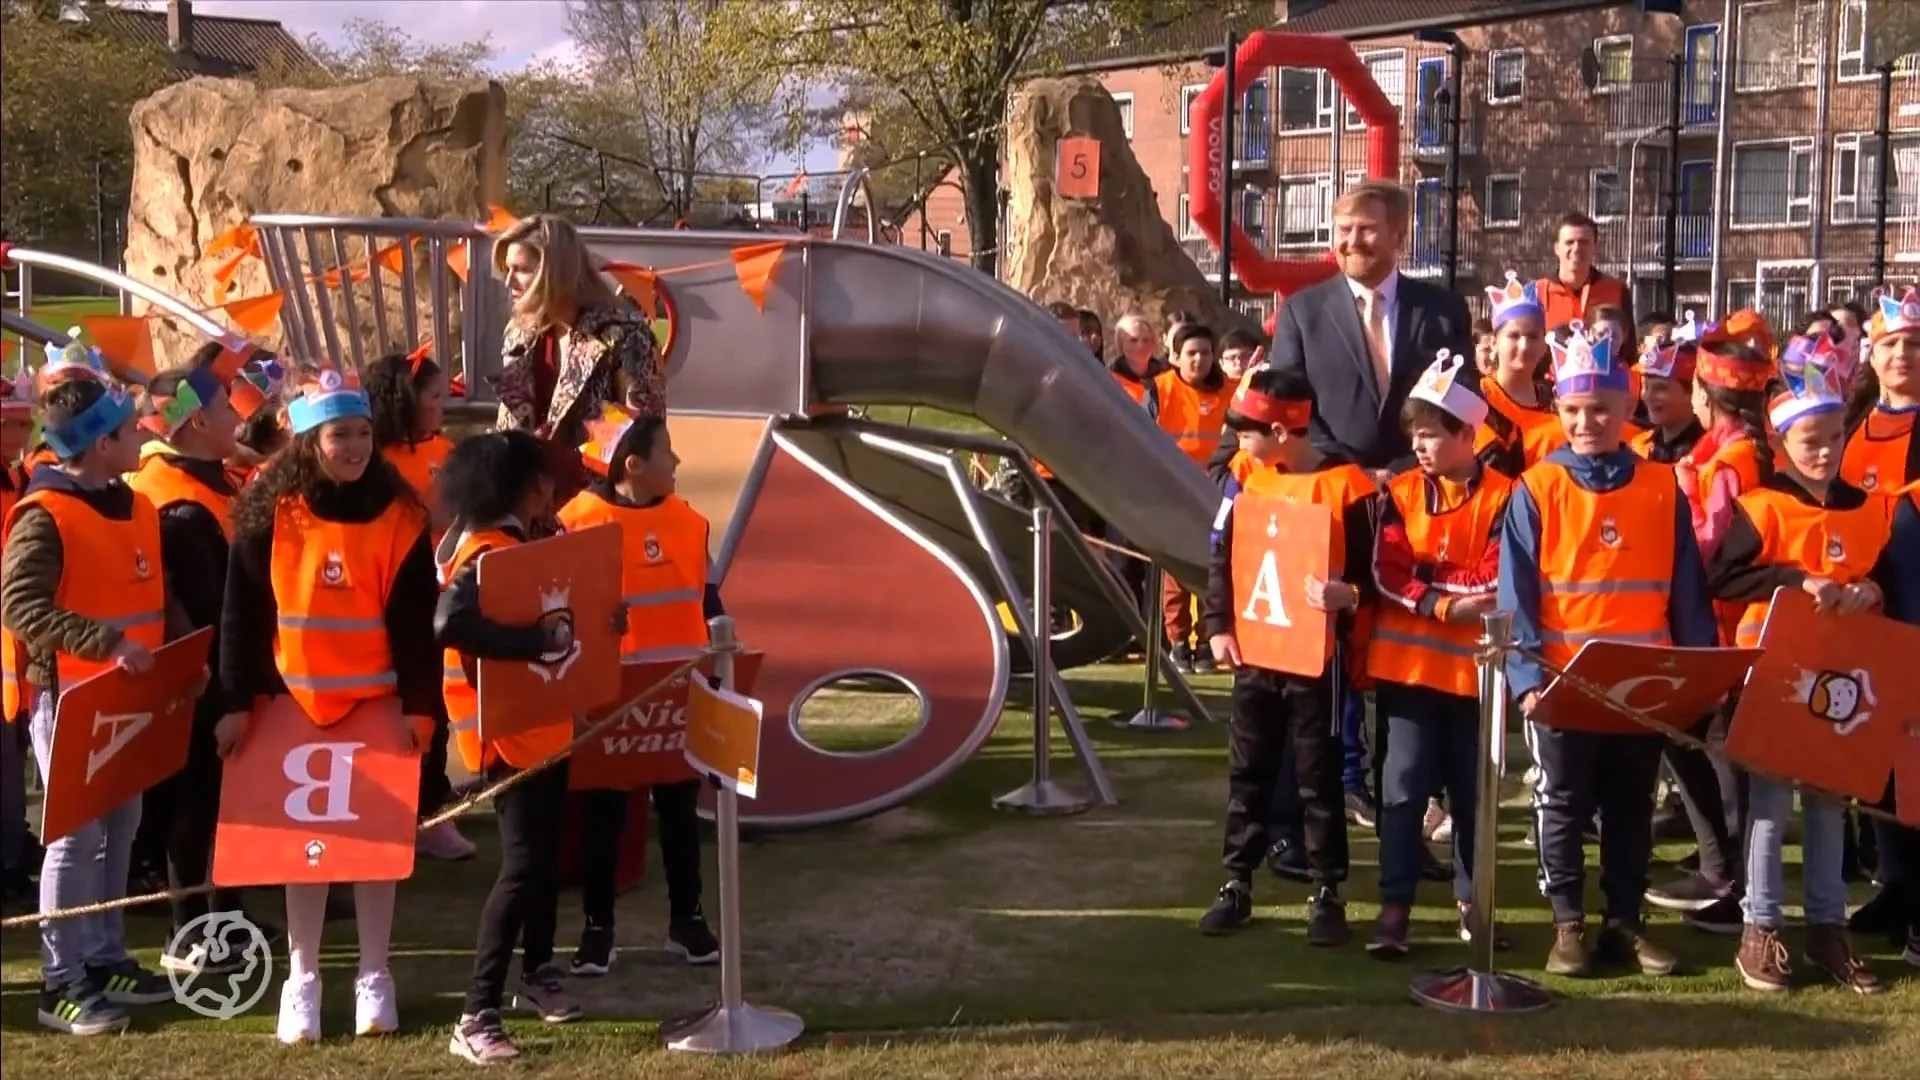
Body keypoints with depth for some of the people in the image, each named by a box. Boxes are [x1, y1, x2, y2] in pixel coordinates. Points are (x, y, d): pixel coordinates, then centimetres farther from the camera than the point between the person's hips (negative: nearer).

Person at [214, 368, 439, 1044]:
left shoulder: (400, 517, -3)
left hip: (379, 703, 0)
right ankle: (302, 980, 18)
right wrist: (237, 702, -5)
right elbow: (241, 613, -2)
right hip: (295, 703, 0)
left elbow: (417, 621, -2)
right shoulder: (271, 514, -5)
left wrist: (420, 705, -7)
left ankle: (374, 978, 18)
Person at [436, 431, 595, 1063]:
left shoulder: (519, 543, 10)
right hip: (506, 730, -10)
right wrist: (546, 640, -35)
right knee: (523, 864, -12)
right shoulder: (484, 554, -21)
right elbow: (450, 623, -37)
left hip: (543, 722, 10)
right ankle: (476, 1019, -9)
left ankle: (537, 974, 36)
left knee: (547, 853, 19)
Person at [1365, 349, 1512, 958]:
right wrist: (1445, 602, -16)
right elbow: (1385, 574, -5)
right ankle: (1395, 906, 4)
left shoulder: (1501, 496, -3)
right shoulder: (1400, 494, 4)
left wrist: (1425, 579, -10)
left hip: (1473, 662, -1)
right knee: (1403, 784, 0)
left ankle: (1471, 898, 25)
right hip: (1409, 658, 1)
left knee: (1472, 787, 11)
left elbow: (1496, 581, -11)